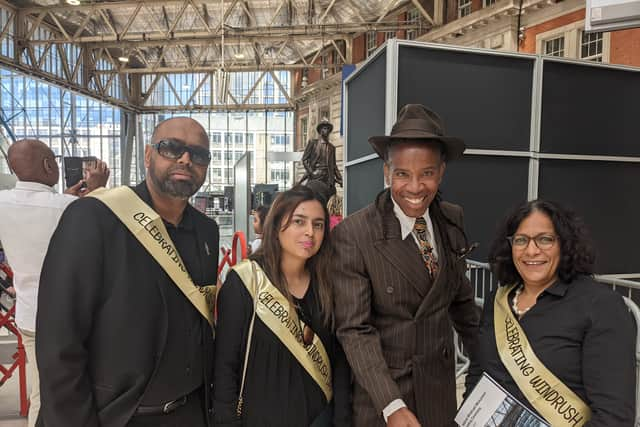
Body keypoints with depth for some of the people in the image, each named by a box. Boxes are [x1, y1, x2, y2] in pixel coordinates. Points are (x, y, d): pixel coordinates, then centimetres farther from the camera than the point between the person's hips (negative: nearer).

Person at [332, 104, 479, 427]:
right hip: (378, 389, -4)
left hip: (440, 388, 5)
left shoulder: (452, 219, -3)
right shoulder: (352, 235, -20)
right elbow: (355, 329, -19)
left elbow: (459, 297, 9)